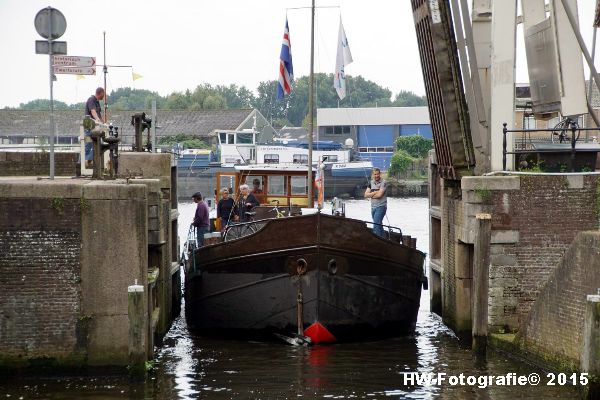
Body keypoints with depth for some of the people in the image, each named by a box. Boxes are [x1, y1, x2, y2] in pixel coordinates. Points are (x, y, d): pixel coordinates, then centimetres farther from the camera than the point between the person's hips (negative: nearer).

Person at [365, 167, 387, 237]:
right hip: (373, 207, 7)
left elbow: (379, 195, -17)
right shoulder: (371, 183, 12)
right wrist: (375, 192, -10)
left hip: (381, 207, -7)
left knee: (376, 225, -16)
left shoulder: (383, 183, -7)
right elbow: (366, 195, 5)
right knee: (379, 225, 12)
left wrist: (371, 195, -2)